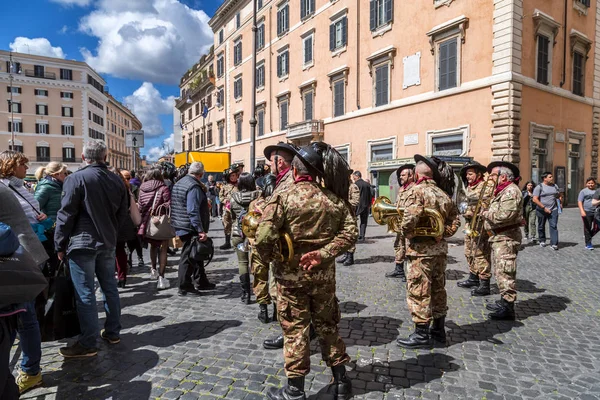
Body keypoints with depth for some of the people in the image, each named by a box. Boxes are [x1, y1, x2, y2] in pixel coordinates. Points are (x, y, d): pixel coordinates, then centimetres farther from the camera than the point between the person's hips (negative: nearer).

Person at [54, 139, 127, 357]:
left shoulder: (76, 178, -11)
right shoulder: (116, 180, 7)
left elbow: (66, 215, -12)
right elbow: (122, 213, 12)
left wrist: (60, 245, -3)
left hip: (82, 243, -6)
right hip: (108, 242, 6)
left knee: (85, 294, -1)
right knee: (110, 288, 14)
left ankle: (87, 344, 7)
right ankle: (113, 332, 25)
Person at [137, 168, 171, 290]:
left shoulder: (142, 189, 4)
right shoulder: (163, 188, -11)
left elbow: (139, 206, 7)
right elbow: (169, 206, -15)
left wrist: (142, 221, 16)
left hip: (146, 223, 5)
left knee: (153, 245, 28)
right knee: (163, 249, 3)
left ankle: (153, 270, 39)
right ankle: (161, 278, -2)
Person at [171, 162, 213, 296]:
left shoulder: (179, 183, 13)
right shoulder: (194, 187, -19)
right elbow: (193, 211, -26)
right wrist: (201, 230, -25)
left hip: (181, 226, 10)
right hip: (190, 228, -10)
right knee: (188, 256, 1)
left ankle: (201, 282, 28)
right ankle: (184, 287, 11)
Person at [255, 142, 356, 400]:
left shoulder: (283, 198, -13)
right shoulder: (334, 198, -1)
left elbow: (264, 238, -21)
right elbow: (349, 233, -9)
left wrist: (267, 258, -2)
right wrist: (324, 254, -12)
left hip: (291, 274, -3)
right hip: (324, 274, 4)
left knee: (295, 330, 10)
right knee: (327, 325, 19)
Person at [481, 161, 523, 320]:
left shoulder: (511, 191, -16)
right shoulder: (502, 190, 18)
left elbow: (504, 215, -25)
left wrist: (486, 214, -12)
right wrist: (487, 213, 3)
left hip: (507, 237, -11)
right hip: (499, 236, 11)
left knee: (505, 272, -7)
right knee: (500, 271, 18)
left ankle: (508, 308, -2)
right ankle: (504, 301, 30)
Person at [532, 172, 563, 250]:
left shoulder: (555, 186, 10)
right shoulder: (539, 187, -7)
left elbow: (559, 195, 25)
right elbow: (535, 199, -14)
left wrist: (560, 202, 6)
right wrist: (544, 208, -17)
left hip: (553, 210, 3)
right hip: (542, 210, -3)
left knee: (554, 226, -7)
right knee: (541, 226, 11)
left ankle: (554, 244, -8)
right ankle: (542, 241, 29)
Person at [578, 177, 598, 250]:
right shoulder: (583, 191, 1)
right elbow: (579, 202, -6)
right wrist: (582, 211, -18)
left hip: (596, 212, 4)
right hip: (586, 212, -4)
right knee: (587, 228, 1)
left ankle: (587, 236, 26)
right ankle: (588, 244, 10)